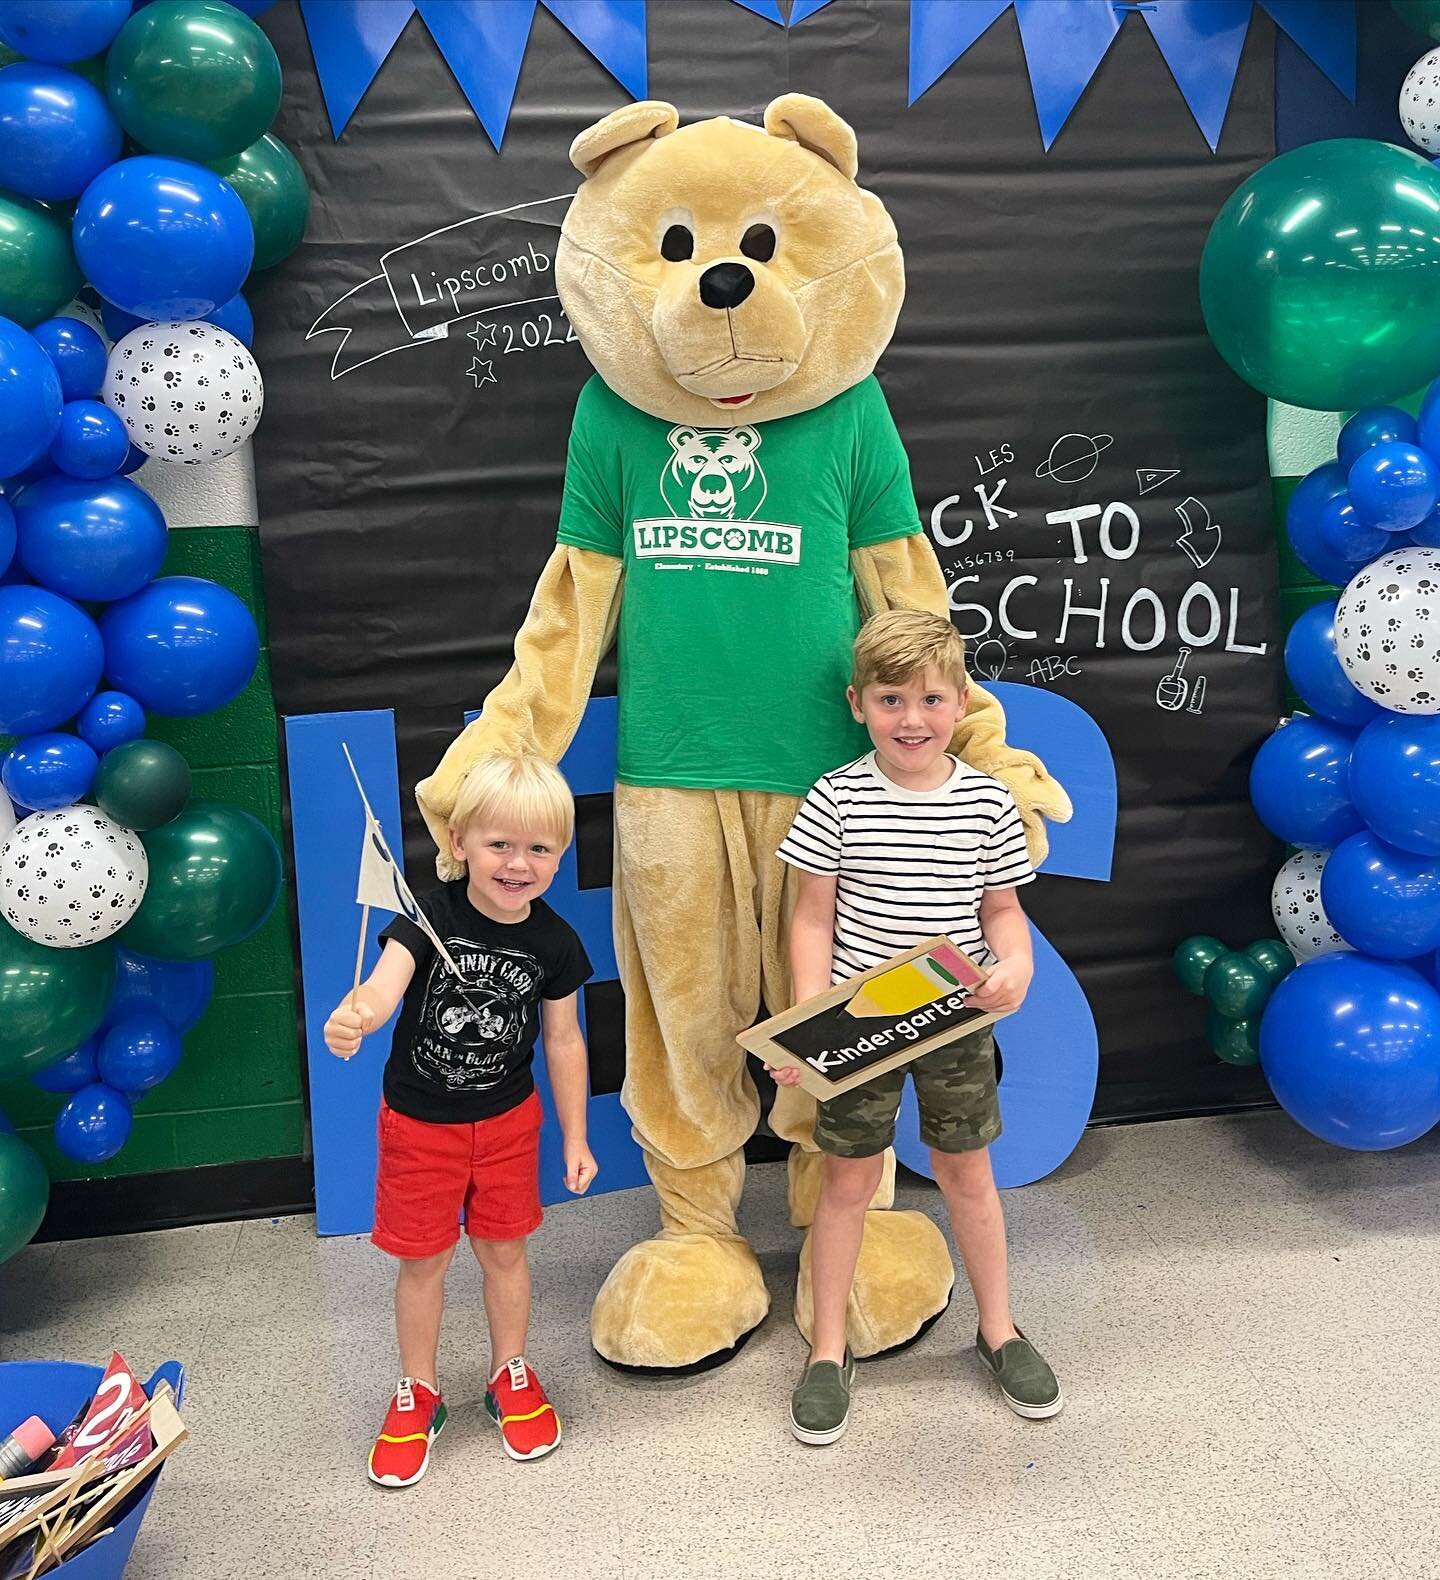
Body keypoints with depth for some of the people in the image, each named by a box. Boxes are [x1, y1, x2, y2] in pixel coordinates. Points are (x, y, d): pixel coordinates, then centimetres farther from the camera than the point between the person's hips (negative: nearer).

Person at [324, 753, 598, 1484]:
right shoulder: (430, 917, -22)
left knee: (503, 1250, 16)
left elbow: (562, 1039, -1)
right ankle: (417, 1393, 34)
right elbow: (383, 985, -39)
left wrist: (574, 1136, 4)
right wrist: (353, 1018, -63)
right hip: (418, 1122, -2)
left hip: (507, 1120, 2)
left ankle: (510, 1375, 40)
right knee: (422, 1261, 12)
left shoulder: (554, 943, -12)